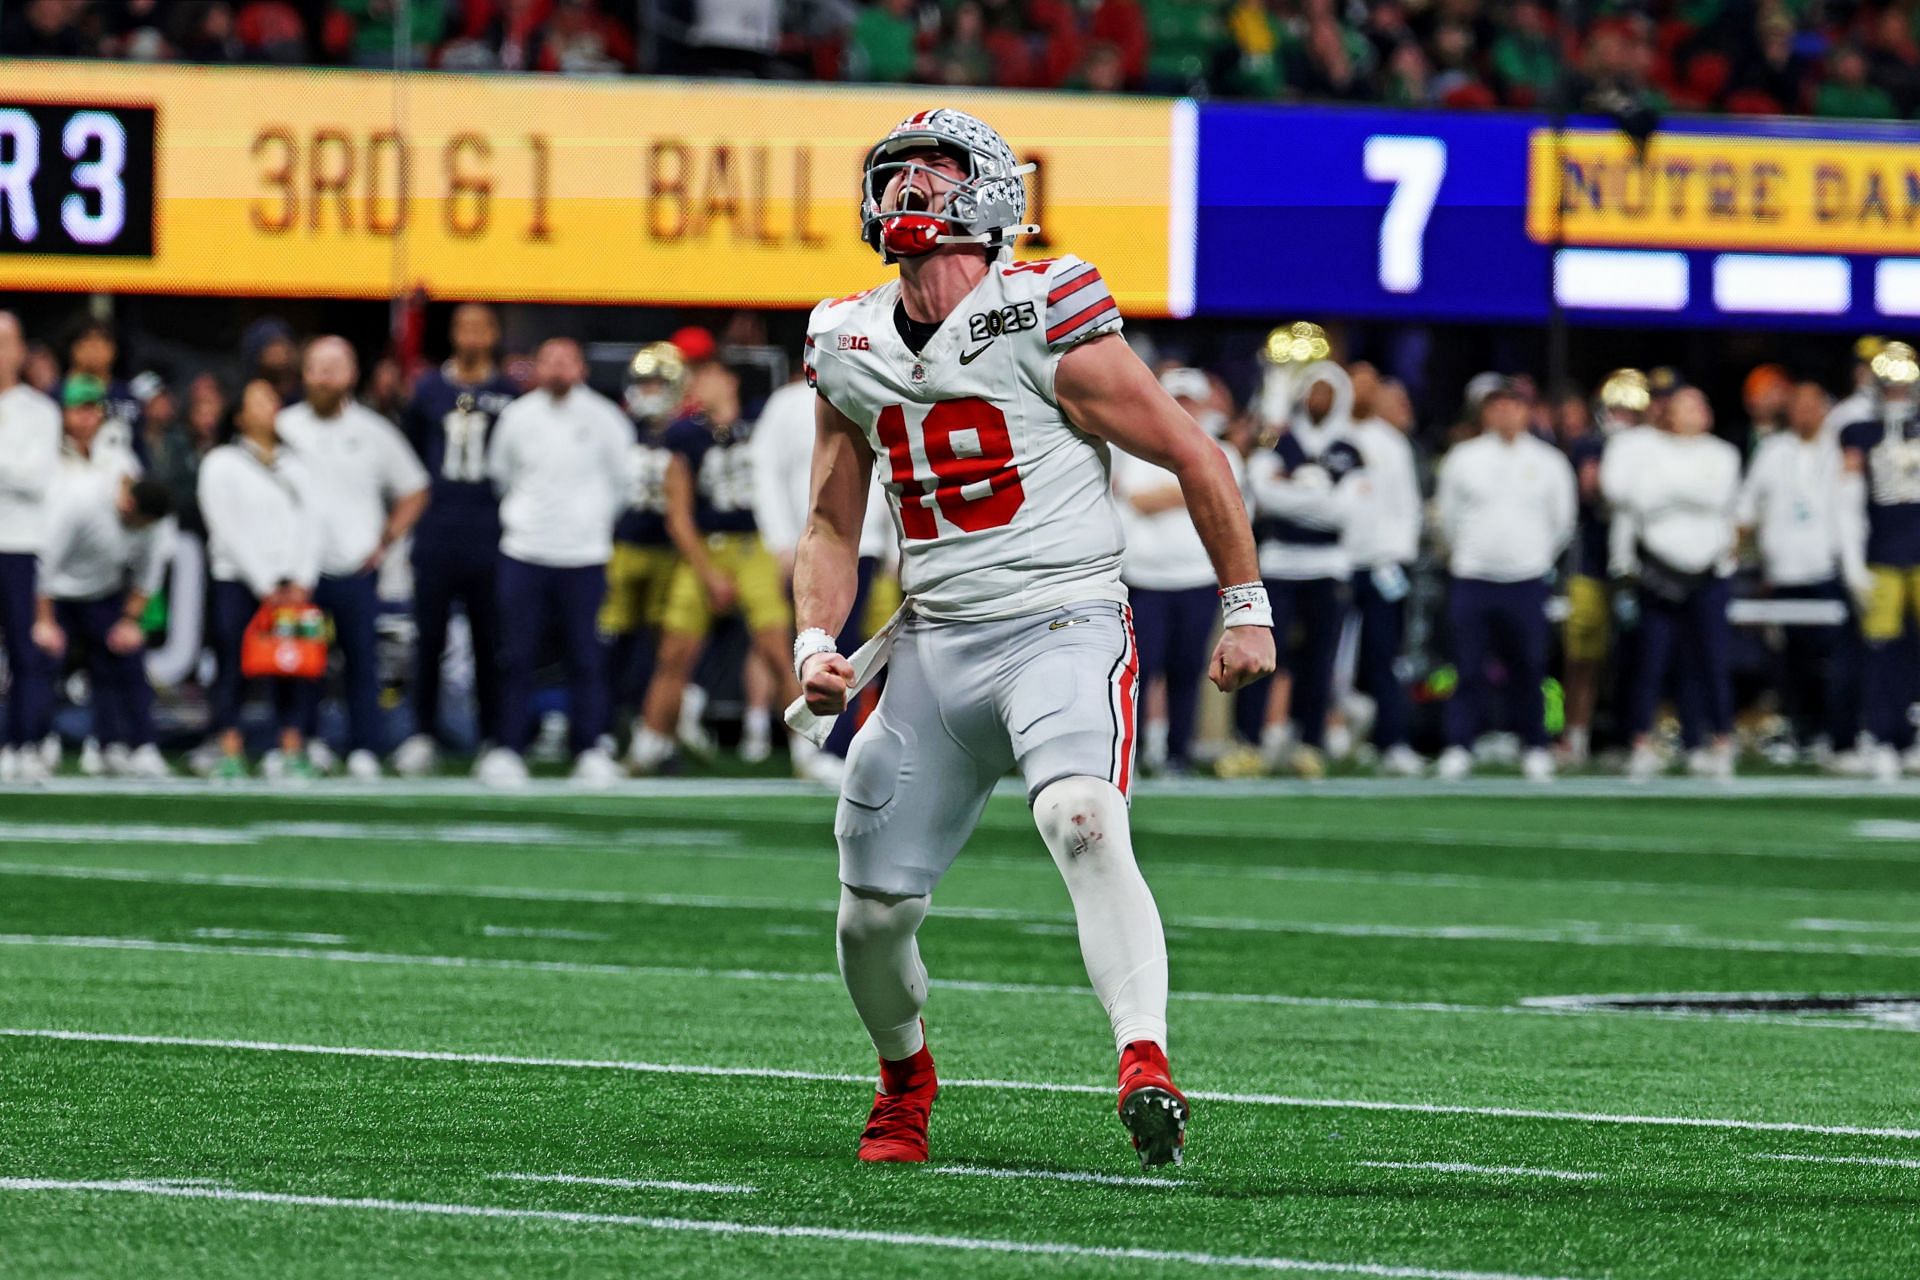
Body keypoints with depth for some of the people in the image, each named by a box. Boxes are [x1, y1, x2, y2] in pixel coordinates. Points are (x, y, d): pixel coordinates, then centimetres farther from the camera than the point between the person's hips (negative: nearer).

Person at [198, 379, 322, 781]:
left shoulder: (296, 465, 16)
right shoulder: (222, 463, 2)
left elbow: (310, 524, 11)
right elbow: (228, 529, -5)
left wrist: (301, 582, -3)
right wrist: (265, 586, -10)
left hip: (292, 585, 4)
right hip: (237, 581, -4)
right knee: (233, 668, -7)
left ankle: (292, 750, -1)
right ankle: (230, 754, -6)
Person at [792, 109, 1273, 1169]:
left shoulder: (1044, 328, -11)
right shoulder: (851, 351, 7)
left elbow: (1193, 457, -3)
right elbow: (832, 529, 18)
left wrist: (1245, 608, 1)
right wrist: (816, 645, 1)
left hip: (1062, 631, -6)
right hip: (932, 645, 6)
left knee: (1081, 823, -33)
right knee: (872, 910, 6)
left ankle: (1146, 1064, -42)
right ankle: (904, 1075, 36)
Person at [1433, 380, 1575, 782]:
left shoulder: (1548, 461, 5)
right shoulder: (1462, 459, 4)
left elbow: (1562, 521, 14)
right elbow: (1447, 515, 15)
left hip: (1526, 583, 0)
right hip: (1472, 580, 0)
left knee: (1528, 670, 1)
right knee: (1469, 669, -2)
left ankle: (1535, 749, 10)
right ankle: (1458, 749, 4)